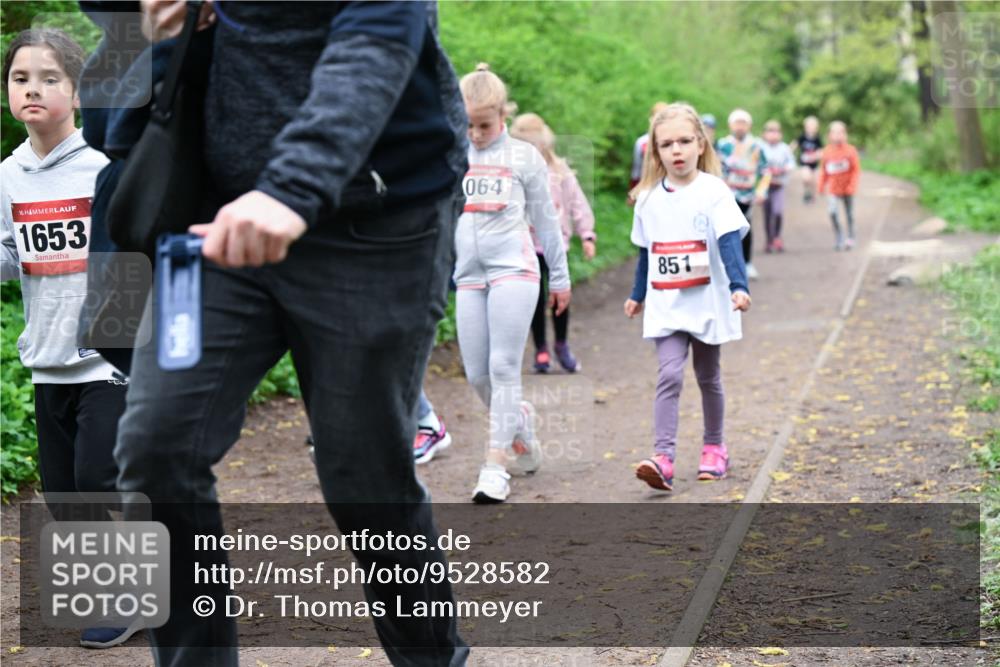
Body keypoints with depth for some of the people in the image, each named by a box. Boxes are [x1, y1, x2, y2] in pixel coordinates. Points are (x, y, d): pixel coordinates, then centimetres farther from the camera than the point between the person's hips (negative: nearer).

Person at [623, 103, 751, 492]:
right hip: (665, 306, 2)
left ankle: (714, 449, 31)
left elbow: (729, 243, -17)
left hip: (707, 303, -2)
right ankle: (663, 458, -21)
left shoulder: (713, 192, -8)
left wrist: (739, 286, -30)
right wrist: (637, 295, 23)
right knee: (670, 375, -13)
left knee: (708, 377, 13)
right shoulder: (648, 199, 3)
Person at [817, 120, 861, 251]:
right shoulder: (827, 152, 0)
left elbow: (856, 170, -5)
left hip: (847, 190, -1)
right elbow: (823, 170, 9)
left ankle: (850, 239, 26)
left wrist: (852, 185, -15)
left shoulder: (850, 150, -6)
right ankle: (839, 240, -4)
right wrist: (821, 185, 1)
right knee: (832, 212, -16)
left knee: (849, 214, 10)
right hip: (834, 190, 1)